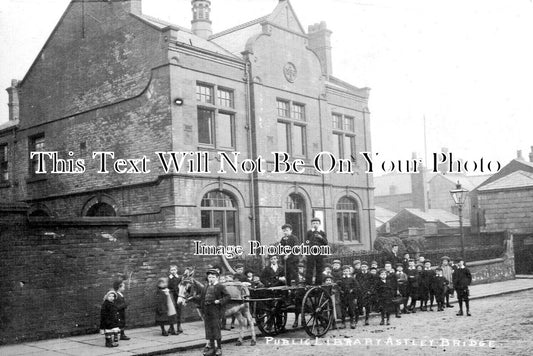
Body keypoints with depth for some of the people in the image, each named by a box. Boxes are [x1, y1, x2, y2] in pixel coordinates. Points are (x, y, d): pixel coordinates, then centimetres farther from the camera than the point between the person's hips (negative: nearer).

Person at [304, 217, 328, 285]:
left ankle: (318, 283, 11)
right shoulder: (309, 233, 10)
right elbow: (306, 243, 7)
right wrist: (311, 246, -13)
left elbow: (326, 243, 4)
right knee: (309, 269, -4)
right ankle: (308, 283, 0)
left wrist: (321, 238, -12)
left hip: (320, 253, 2)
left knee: (319, 269, 3)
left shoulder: (322, 233, 13)